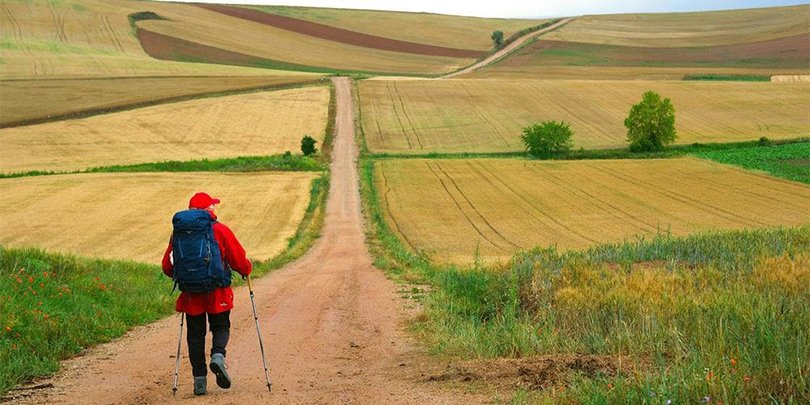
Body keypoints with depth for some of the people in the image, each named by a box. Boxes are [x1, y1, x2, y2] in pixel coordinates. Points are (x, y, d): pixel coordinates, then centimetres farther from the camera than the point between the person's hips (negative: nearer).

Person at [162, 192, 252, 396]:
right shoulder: (221, 231, -5)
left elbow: (168, 266, 7)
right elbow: (239, 261, -4)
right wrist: (247, 268, 19)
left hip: (191, 293, 2)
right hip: (217, 294, -2)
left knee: (195, 334, 10)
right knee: (221, 328, 15)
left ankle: (199, 379, 6)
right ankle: (218, 356, -15)